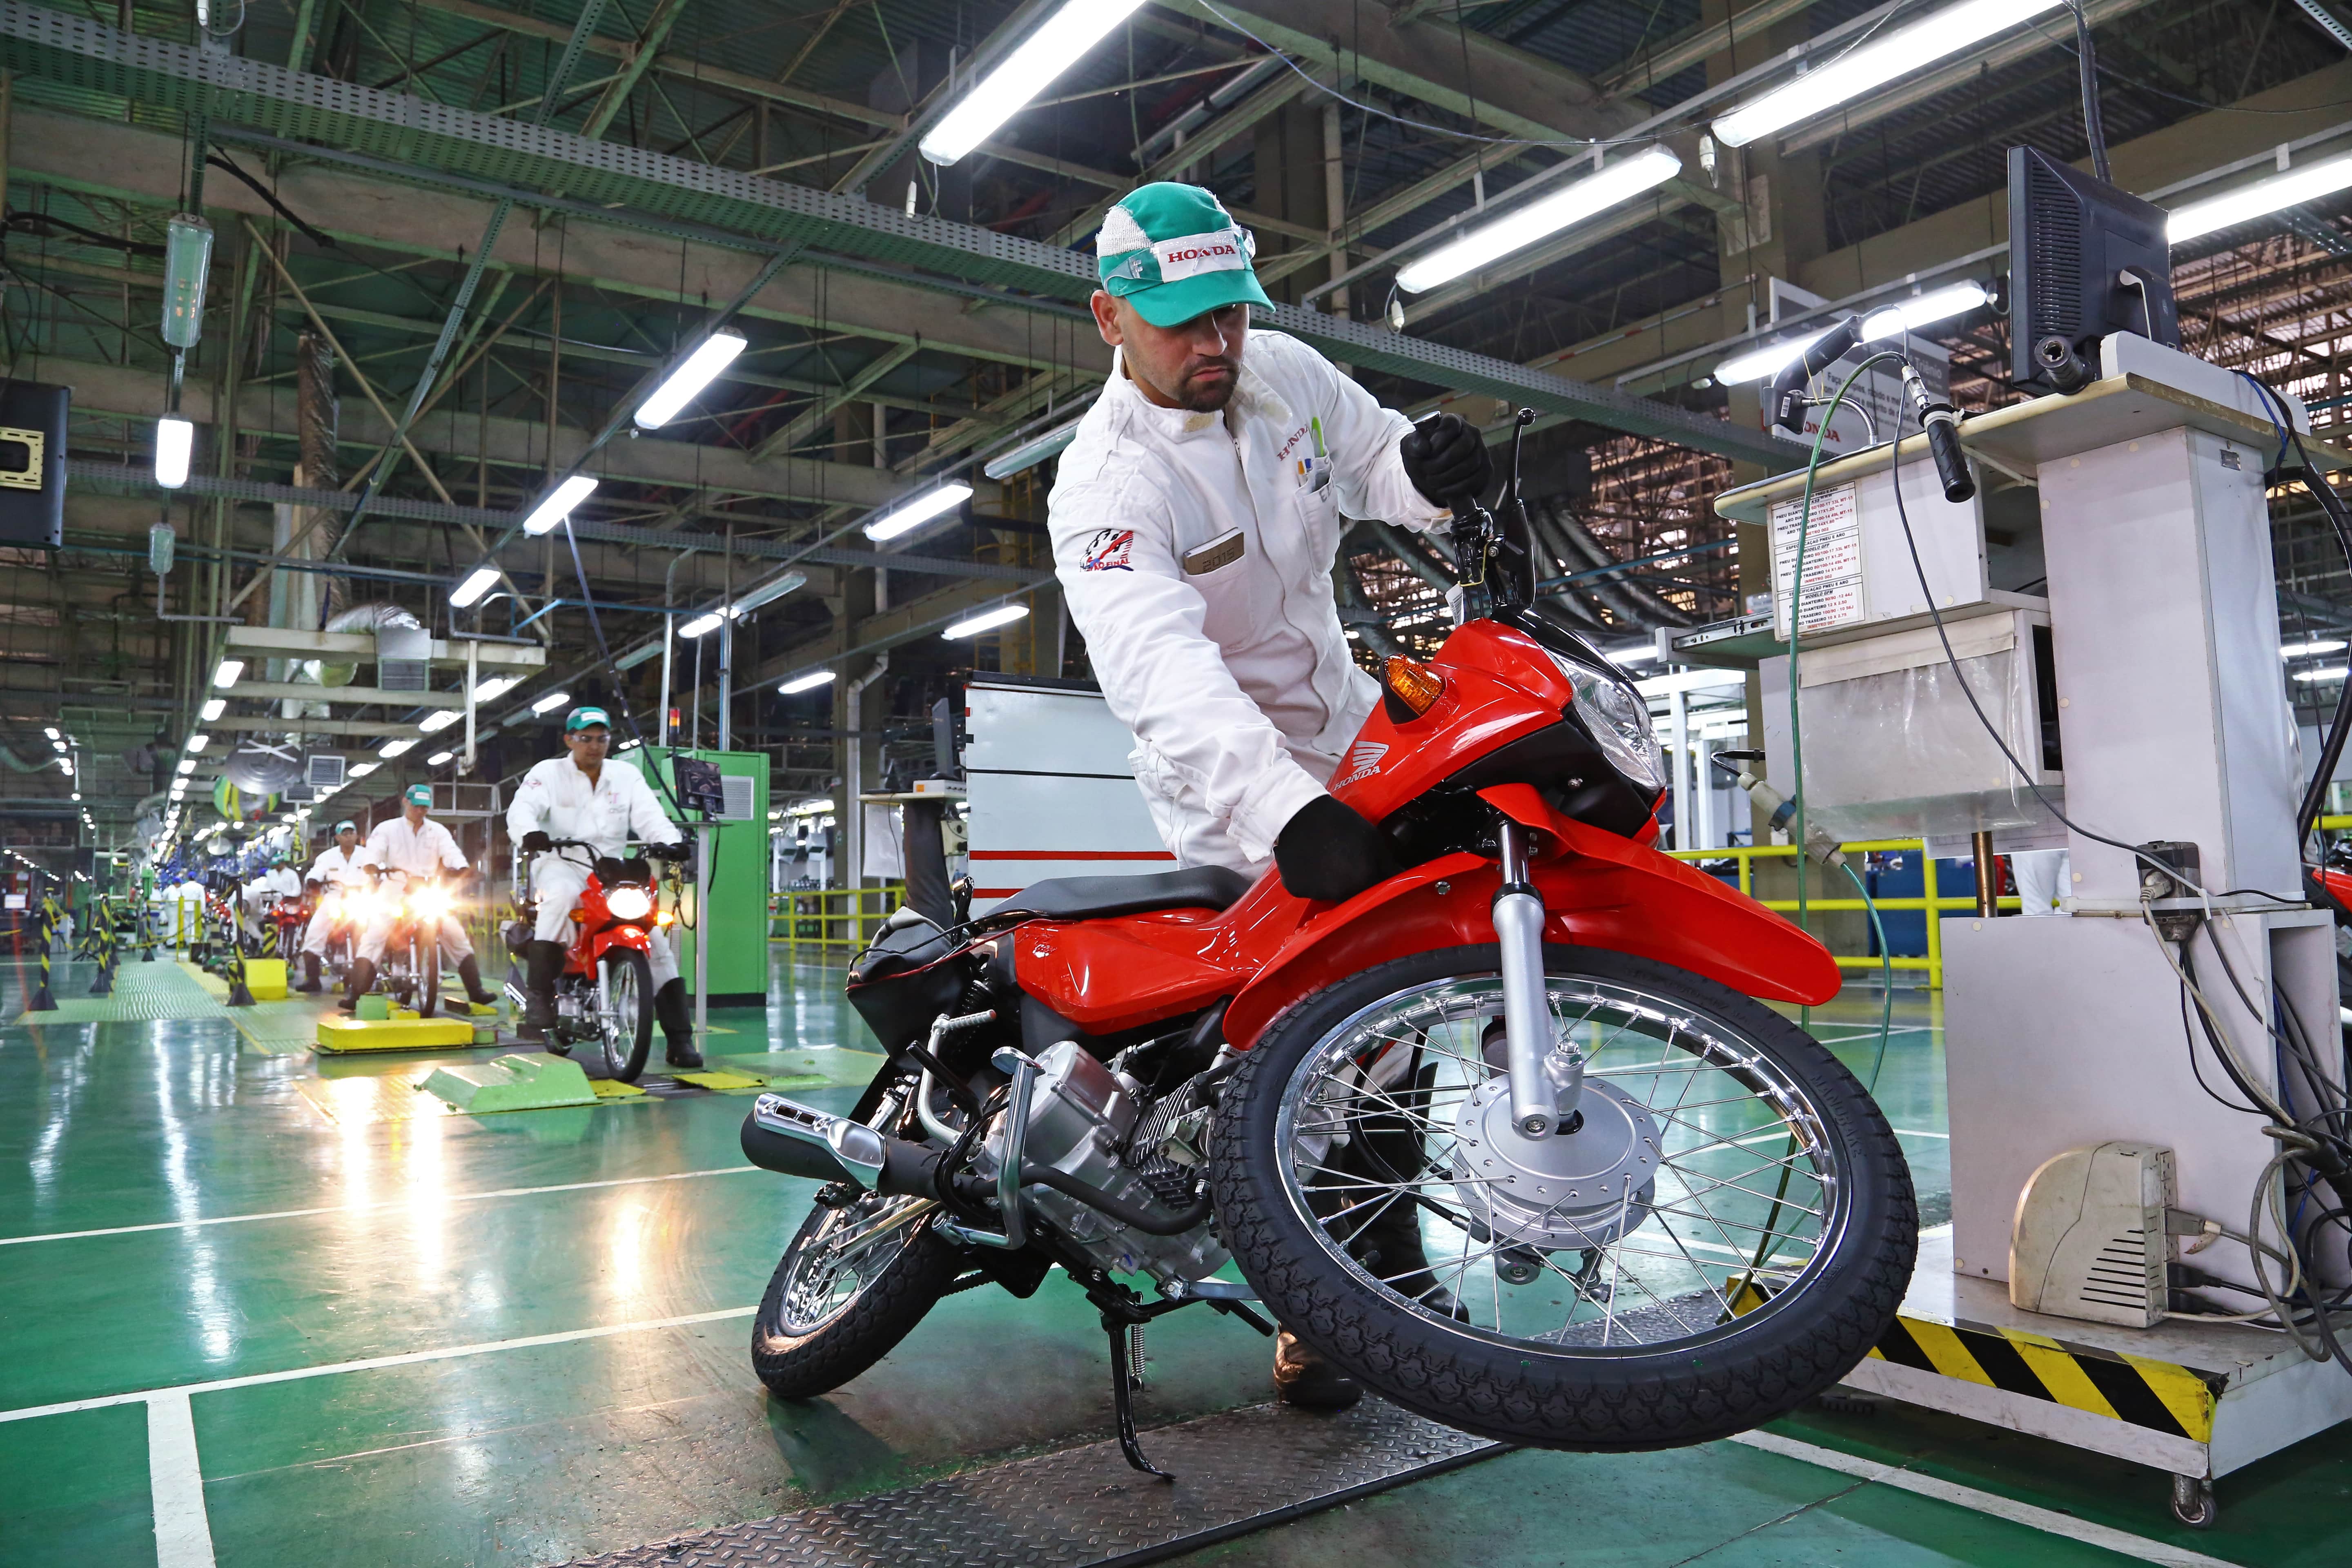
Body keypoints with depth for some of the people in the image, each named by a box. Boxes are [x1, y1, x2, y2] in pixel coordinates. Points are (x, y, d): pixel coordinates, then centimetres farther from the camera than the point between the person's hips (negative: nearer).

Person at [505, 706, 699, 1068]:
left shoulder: (627, 776, 12)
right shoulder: (548, 773, 4)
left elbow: (651, 817, 0)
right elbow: (521, 809, -12)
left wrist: (672, 842, -22)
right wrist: (530, 833, -37)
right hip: (561, 865, -3)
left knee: (655, 935, -9)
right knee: (562, 898, -39)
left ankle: (680, 1038, -7)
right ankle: (538, 996, -34)